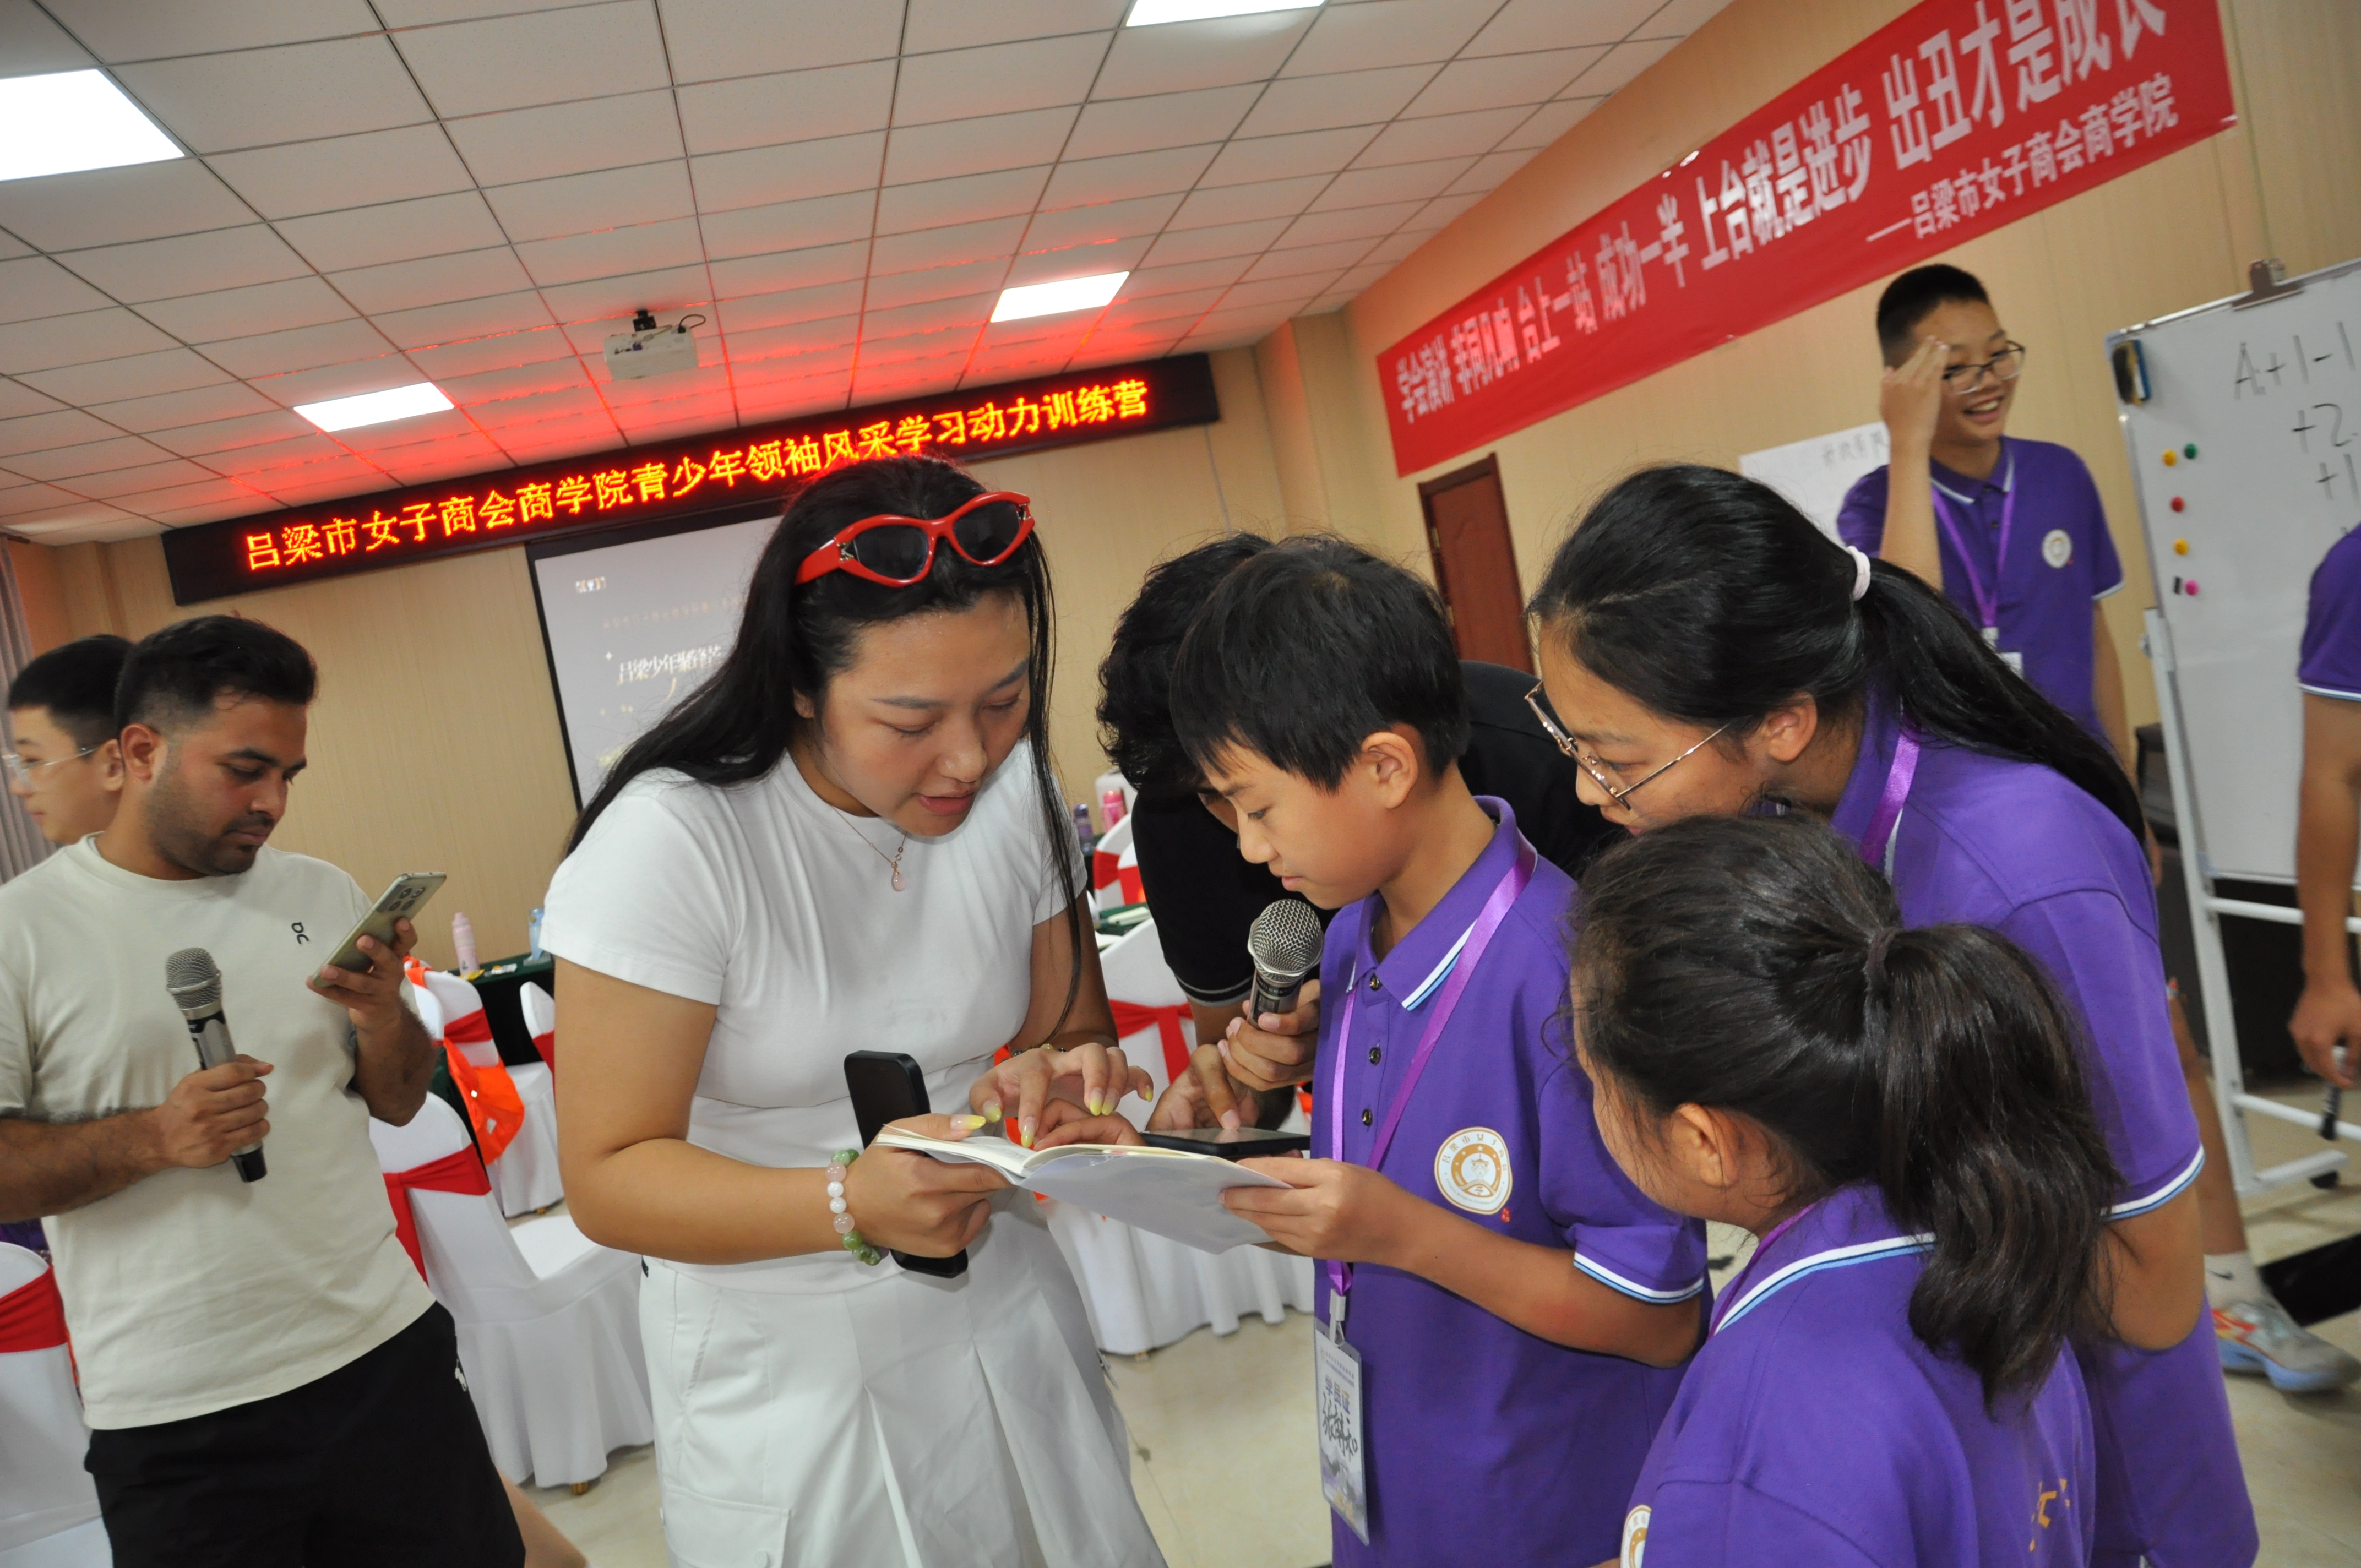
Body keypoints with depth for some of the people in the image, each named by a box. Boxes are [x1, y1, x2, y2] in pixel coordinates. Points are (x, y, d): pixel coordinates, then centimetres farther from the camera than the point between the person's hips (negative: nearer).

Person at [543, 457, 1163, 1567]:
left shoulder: (1015, 788, -8)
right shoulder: (672, 840, -23)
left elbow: (1074, 1033, 3)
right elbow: (607, 1180, -19)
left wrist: (1058, 1078, -21)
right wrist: (851, 1205, -36)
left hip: (1002, 1318, 5)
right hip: (782, 1375, -4)